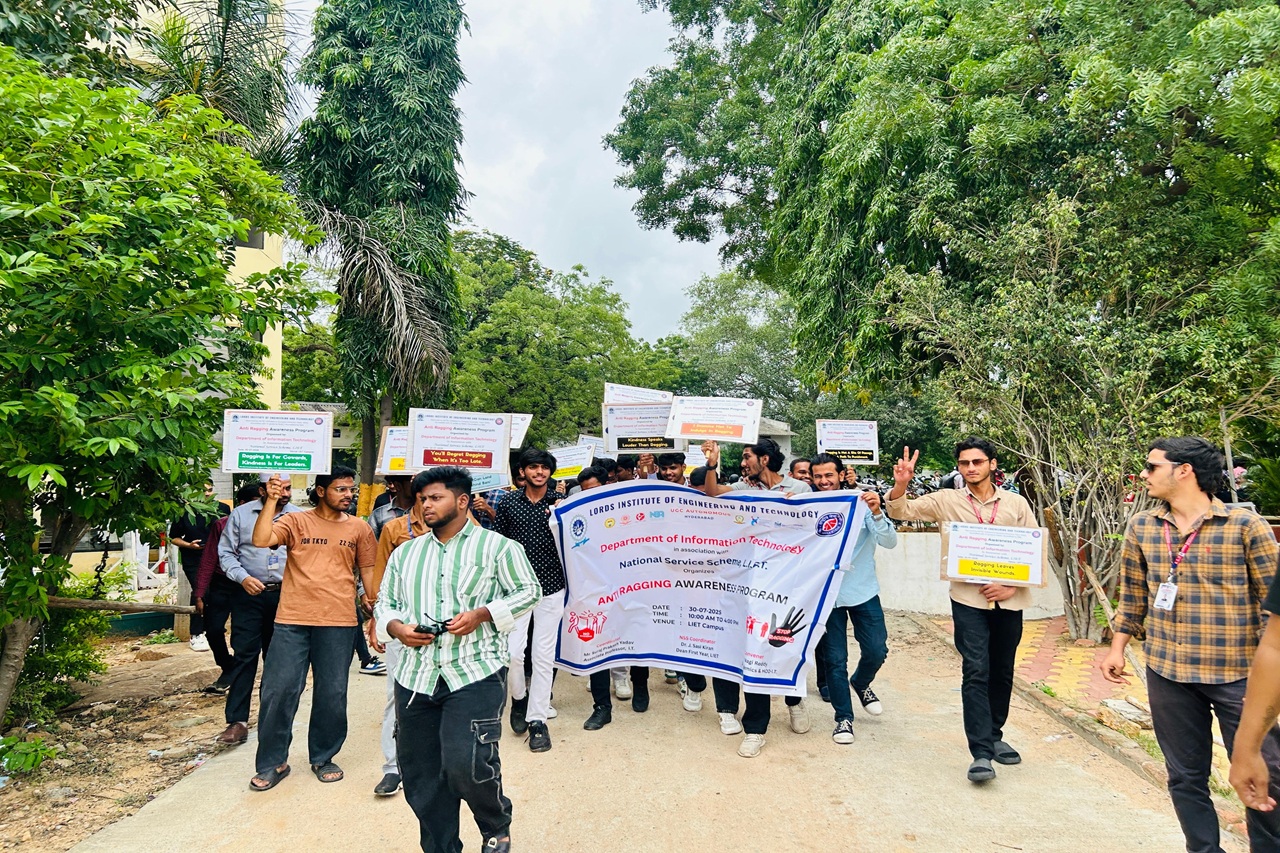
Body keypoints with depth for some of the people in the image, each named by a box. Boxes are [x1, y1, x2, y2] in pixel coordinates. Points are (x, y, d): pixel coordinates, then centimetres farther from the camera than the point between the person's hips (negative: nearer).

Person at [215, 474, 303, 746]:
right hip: (249, 594, -1)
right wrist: (243, 578, -12)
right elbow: (225, 552, 1)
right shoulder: (241, 515, 0)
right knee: (244, 655, -4)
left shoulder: (298, 517, 2)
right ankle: (237, 721, 0)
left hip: (285, 595, 2)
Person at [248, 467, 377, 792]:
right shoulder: (297, 521, 3)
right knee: (278, 690, 2)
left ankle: (323, 757, 27)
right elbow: (260, 540, -12)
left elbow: (369, 572, 10)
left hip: (338, 623, 1)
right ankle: (273, 762, 20)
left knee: (332, 694, 8)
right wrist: (271, 499, -18)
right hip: (292, 621, -1)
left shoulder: (359, 528, 7)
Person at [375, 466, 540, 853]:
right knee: (420, 777, 9)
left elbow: (528, 591, 0)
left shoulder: (496, 546, 0)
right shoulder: (404, 553, 15)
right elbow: (384, 603, 17)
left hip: (476, 672, -5)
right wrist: (397, 628, -5)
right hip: (415, 676, 5)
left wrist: (481, 614, -12)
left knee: (466, 764, -14)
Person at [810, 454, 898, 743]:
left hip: (863, 590, 0)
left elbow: (890, 542, -13)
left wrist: (877, 513, -30)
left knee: (876, 651, 6)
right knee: (834, 660, 6)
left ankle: (860, 684, 39)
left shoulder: (861, 503, -7)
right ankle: (844, 717, 24)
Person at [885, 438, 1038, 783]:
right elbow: (901, 511, -2)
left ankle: (994, 735, 33)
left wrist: (1013, 586, -8)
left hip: (1009, 600, 3)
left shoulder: (1016, 504, 4)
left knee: (1002, 673, 14)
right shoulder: (947, 500, 1)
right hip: (969, 599, -2)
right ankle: (981, 753, -5)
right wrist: (901, 485, -23)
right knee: (976, 672, -8)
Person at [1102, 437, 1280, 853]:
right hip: (1167, 673, 3)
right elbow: (1133, 596, 13)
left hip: (1238, 674, -3)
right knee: (1185, 776, 12)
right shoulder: (1142, 528, 4)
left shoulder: (1245, 525, -7)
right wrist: (1117, 648, 11)